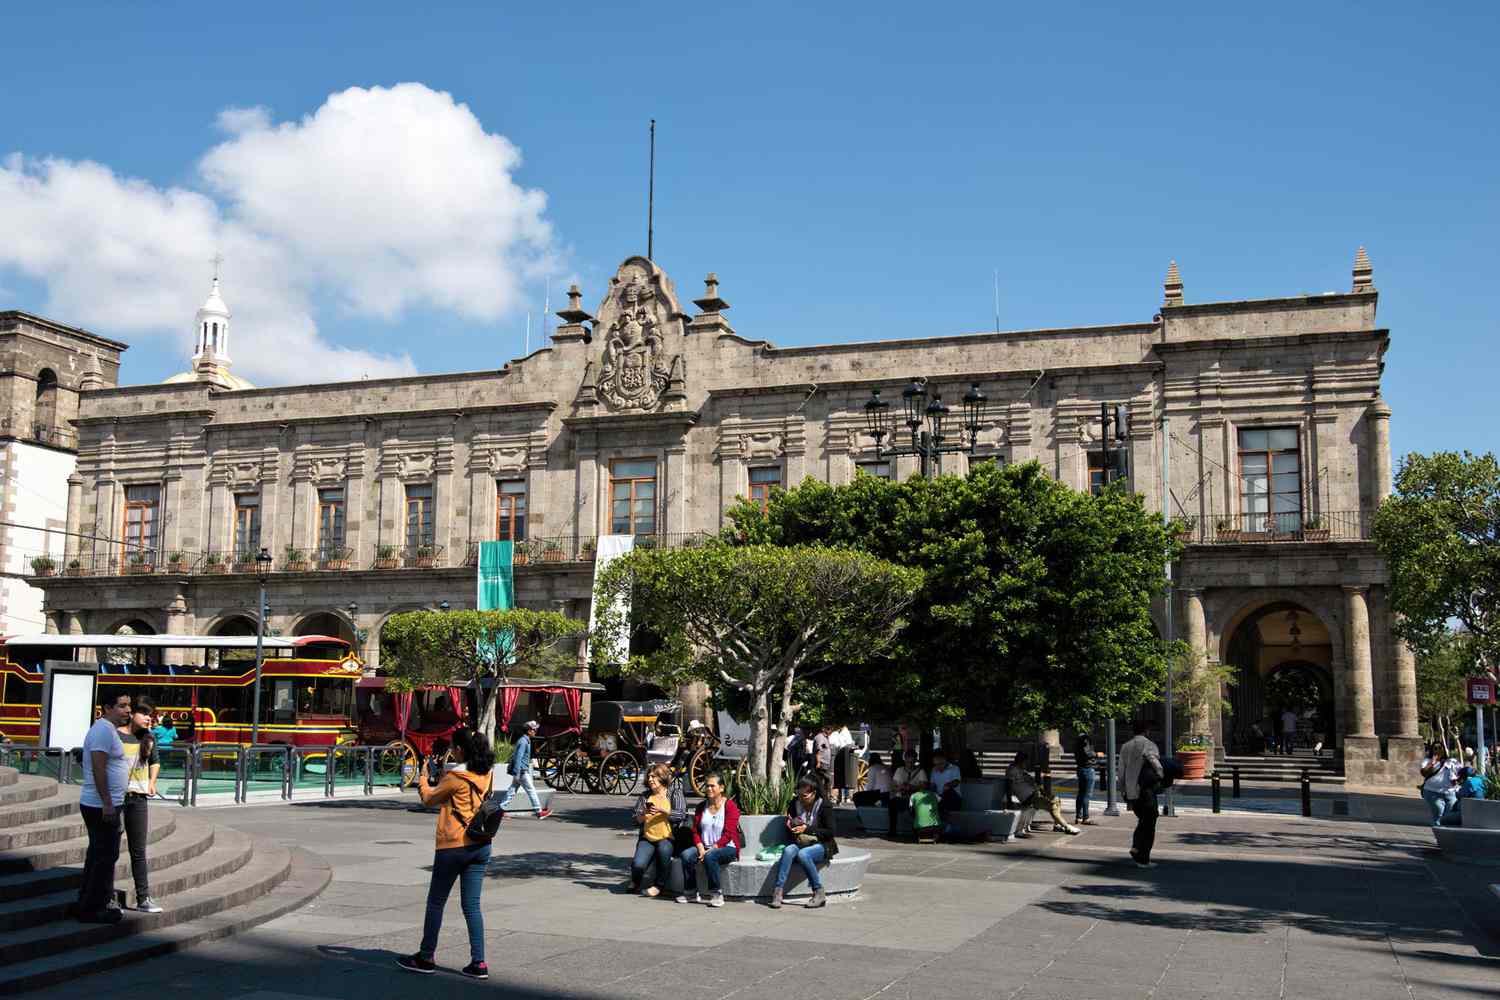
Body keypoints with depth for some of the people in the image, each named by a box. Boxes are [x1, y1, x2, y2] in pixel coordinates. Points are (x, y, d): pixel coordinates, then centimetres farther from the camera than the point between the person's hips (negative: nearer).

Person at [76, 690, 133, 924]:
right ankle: (93, 909, 1)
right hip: (102, 806, -11)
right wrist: (107, 804, -24)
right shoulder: (104, 730, -17)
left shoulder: (107, 729, 16)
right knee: (106, 857, -4)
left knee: (97, 855, 16)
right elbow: (98, 768, -23)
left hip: (98, 805, 11)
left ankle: (87, 905, 23)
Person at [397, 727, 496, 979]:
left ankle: (426, 958, 19)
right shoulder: (488, 774, 3)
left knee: (436, 902, 10)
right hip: (481, 845, 6)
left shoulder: (455, 777, -15)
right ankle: (478, 963, 4)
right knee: (472, 905, 8)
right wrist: (438, 780, 19)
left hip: (453, 846, -6)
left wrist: (422, 778, 17)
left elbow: (429, 798, 0)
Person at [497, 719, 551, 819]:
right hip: (521, 771, -10)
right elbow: (518, 758, -22)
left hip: (520, 770, 10)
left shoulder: (525, 740, 15)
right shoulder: (523, 742, -17)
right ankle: (539, 812, 2)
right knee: (531, 790, -3)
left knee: (512, 790, 10)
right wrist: (516, 774, -24)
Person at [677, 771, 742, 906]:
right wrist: (700, 848, -12)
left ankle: (716, 893, -23)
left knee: (710, 856, -36)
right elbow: (695, 831, 7)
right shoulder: (701, 807, 14)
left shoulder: (730, 806, -5)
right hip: (705, 846, 5)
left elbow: (728, 834, -12)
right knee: (686, 855, -23)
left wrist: (712, 848, -20)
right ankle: (690, 892, -14)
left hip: (727, 848, -5)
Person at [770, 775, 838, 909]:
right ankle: (778, 892, -36)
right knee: (788, 850, -31)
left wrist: (807, 829, -18)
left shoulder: (824, 806, -6)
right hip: (800, 843, 4)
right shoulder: (795, 804, 8)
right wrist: (790, 826, -5)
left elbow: (830, 832, -11)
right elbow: (789, 828, 20)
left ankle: (819, 893, -27)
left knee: (802, 854, -36)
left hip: (821, 845, -4)